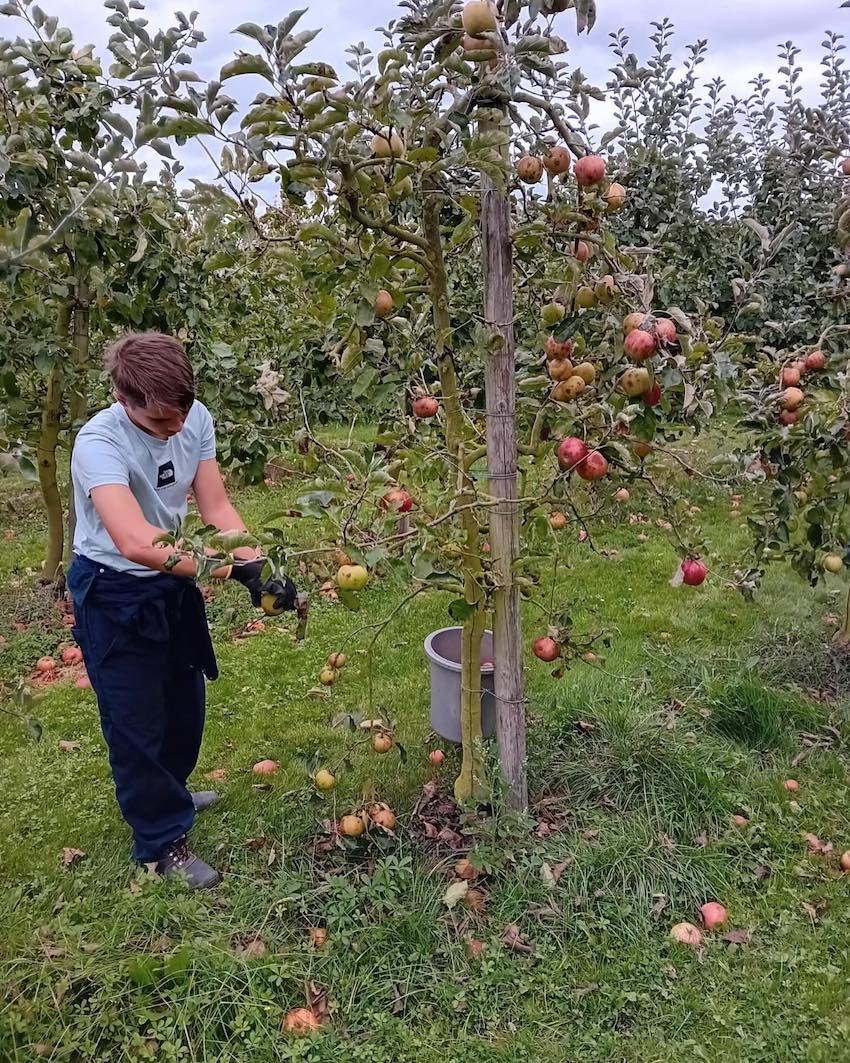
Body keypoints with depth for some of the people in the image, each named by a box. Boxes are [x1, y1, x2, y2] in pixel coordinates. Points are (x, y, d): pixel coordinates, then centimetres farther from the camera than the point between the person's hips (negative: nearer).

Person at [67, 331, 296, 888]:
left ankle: (167, 793, 50)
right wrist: (235, 568, -48)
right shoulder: (100, 444, -32)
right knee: (137, 722, 6)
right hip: (114, 594, -6)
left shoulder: (196, 418, -14)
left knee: (186, 701, 23)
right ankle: (163, 840, 28)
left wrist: (257, 567, -27)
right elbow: (136, 542, -45)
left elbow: (216, 506, -12)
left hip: (173, 582, 7)